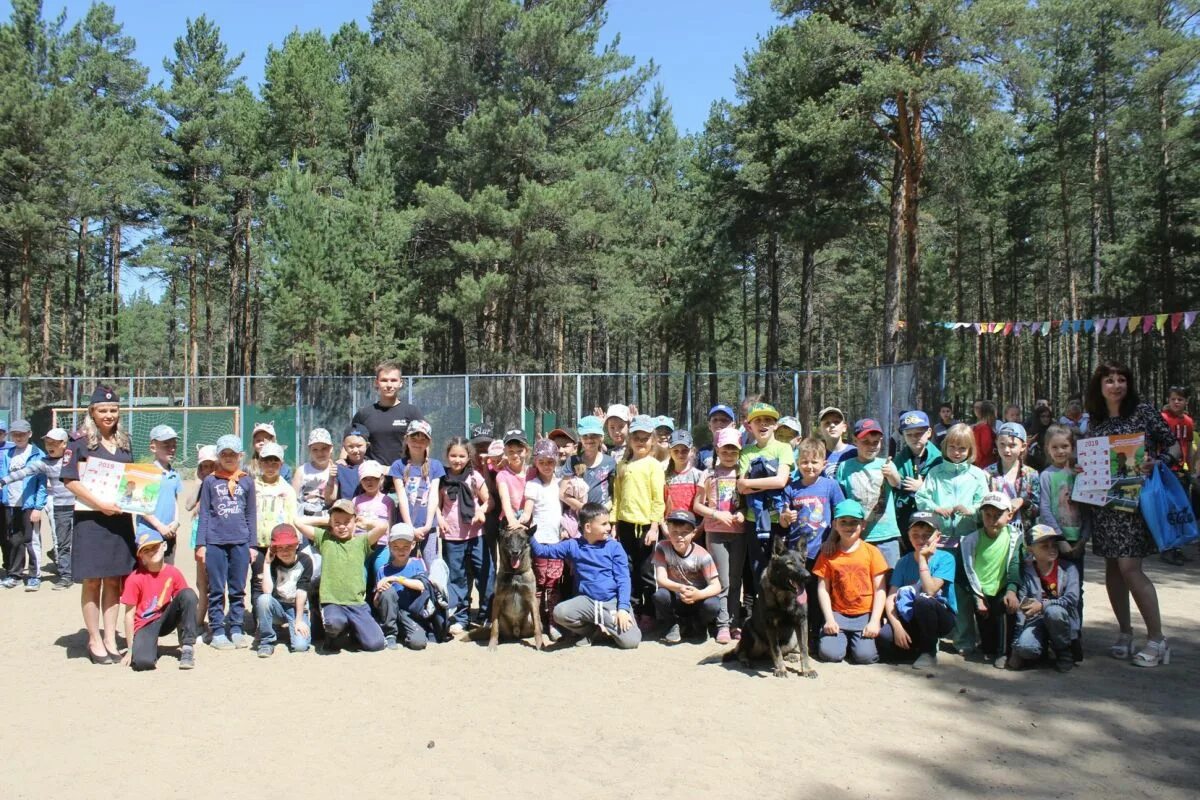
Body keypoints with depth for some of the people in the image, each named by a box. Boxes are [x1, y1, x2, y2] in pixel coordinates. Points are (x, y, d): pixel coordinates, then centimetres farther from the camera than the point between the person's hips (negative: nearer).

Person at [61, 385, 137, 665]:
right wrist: (100, 504, -17)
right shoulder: (81, 442, -3)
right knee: (93, 581, 1)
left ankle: (110, 639, 15)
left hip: (120, 518, 5)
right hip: (91, 519, -5)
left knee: (114, 580, 8)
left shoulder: (123, 443, 13)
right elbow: (70, 480, -10)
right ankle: (95, 641, 10)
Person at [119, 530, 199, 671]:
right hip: (145, 625, -3)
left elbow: (187, 602, 0)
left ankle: (187, 648, -16)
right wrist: (130, 650, -10)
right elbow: (129, 614, -10)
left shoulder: (173, 573, -5)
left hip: (165, 619, 4)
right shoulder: (135, 579, -14)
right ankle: (151, 644, 6)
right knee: (143, 662, -33)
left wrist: (190, 639, -3)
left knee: (188, 594, -24)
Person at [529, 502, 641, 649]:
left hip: (613, 601, -1)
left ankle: (608, 628, 11)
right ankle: (591, 630, 1)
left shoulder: (614, 547, -1)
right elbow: (543, 551, 7)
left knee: (631, 641, -22)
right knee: (560, 612, -28)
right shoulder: (573, 545, 4)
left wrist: (623, 608, -15)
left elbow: (623, 579, -4)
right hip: (587, 600, 2)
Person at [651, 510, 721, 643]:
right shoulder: (662, 548, -15)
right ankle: (671, 626, 0)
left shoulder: (702, 555, -18)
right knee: (660, 596, -32)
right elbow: (661, 579, -21)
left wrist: (698, 594, -41)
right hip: (674, 599, 0)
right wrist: (680, 588, -42)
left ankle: (697, 625, 6)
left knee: (713, 605, -31)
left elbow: (716, 586, -19)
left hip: (697, 599, 0)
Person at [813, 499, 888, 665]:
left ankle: (862, 638, 13)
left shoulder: (872, 551, 0)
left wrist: (874, 621, -11)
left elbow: (880, 590, -2)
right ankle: (843, 638, 14)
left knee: (864, 656, -21)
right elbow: (823, 589, 1)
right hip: (838, 614, 1)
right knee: (829, 653, -19)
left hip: (865, 615, -1)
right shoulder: (828, 554, 2)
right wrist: (829, 619, -10)